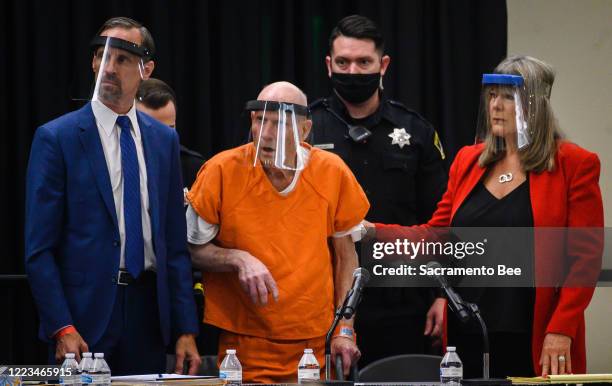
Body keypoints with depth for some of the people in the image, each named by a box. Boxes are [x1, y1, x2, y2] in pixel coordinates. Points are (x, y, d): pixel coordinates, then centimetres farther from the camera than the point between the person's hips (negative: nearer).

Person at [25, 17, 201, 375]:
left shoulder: (164, 139, 11)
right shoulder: (56, 138, -3)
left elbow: (175, 241, 12)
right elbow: (39, 248, -6)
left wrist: (185, 330, 5)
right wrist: (62, 329, -15)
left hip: (150, 312, 4)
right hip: (86, 316, -4)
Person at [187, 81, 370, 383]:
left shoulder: (332, 172, -3)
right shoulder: (221, 171, -9)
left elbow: (345, 255, 7)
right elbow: (193, 250, -1)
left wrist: (345, 330, 2)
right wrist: (238, 260, -19)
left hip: (316, 346, 2)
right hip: (244, 345, -2)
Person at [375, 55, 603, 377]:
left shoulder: (574, 165, -1)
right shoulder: (468, 161, 13)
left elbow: (585, 258, -5)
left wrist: (561, 331, -13)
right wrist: (372, 231, -4)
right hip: (467, 337, 4)